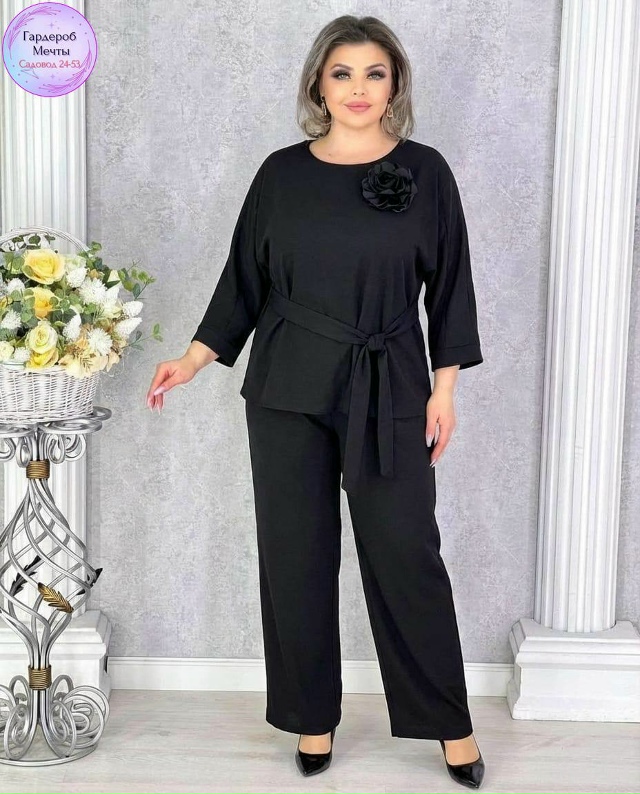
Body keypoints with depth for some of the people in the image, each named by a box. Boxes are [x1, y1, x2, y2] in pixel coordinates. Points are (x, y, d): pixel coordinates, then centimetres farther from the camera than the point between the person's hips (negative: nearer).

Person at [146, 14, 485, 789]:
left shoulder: (424, 172, 0)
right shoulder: (282, 173, 3)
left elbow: (448, 285, 2)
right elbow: (245, 278, 8)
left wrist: (444, 387, -2)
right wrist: (195, 357, 1)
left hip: (388, 390, -1)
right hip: (288, 389, 2)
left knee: (406, 553, 2)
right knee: (295, 552, 7)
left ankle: (450, 723, 18)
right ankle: (312, 717, 23)